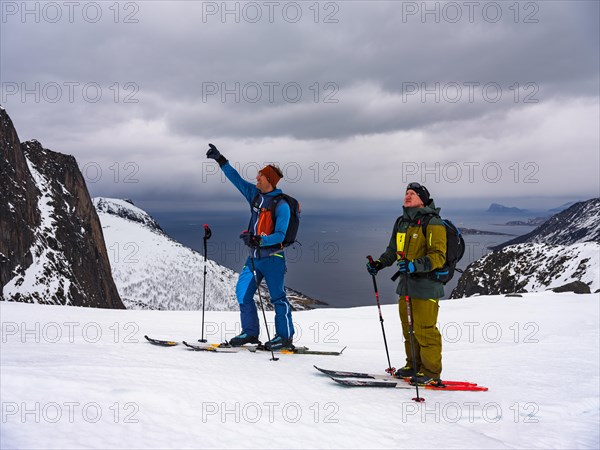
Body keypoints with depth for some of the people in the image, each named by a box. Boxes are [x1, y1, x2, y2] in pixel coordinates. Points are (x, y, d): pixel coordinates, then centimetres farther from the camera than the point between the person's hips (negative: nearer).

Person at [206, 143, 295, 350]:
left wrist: (258, 240, -28)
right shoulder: (255, 194, 7)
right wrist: (220, 160, 11)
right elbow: (236, 179, 14)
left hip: (272, 257, -7)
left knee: (277, 296, -5)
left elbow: (280, 235, -18)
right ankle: (250, 332, 14)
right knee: (242, 291, 5)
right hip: (254, 256, 8)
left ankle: (285, 337, 3)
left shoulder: (281, 204, -14)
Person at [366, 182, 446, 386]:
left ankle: (431, 373, 8)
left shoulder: (432, 223, -11)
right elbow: (393, 250, 24)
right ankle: (414, 366, 29)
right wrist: (379, 264, 9)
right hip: (406, 284, 8)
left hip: (426, 285, -8)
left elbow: (438, 257, -17)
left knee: (424, 330, -4)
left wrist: (415, 265, -30)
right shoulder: (402, 222, 14)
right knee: (408, 328, 15)